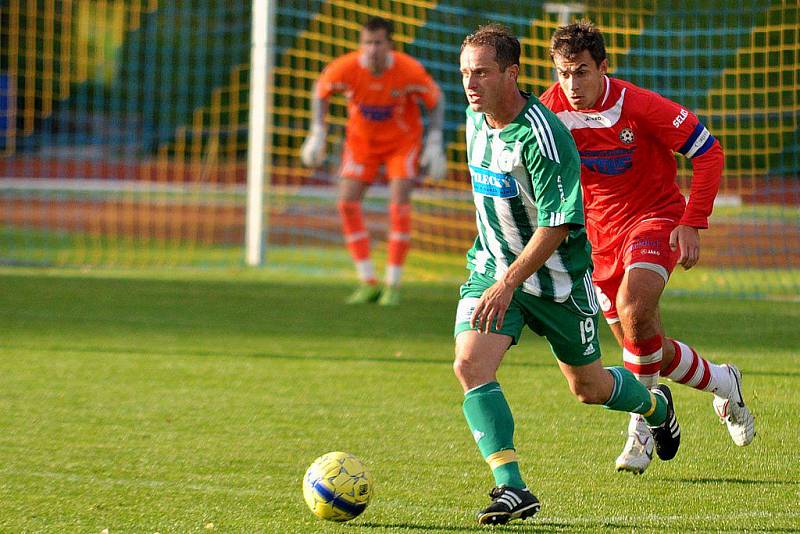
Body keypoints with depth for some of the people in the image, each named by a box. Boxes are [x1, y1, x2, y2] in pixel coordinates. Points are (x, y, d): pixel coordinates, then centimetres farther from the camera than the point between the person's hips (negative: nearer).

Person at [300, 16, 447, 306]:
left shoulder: (410, 70, -28)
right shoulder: (346, 68, -26)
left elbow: (436, 100, -10)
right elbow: (321, 90, -3)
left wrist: (434, 145, -16)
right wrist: (317, 134, -7)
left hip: (403, 141, -2)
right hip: (361, 139, 2)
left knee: (399, 204, -18)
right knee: (347, 203, -12)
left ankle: (393, 285, -7)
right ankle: (368, 283, -3)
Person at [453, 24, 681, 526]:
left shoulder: (543, 135, -27)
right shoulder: (475, 118, -2)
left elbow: (557, 225, -28)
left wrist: (508, 284, -35)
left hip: (556, 275, -5)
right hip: (493, 265, 5)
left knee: (588, 386, 13)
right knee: (470, 363, -20)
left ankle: (657, 405, 47)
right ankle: (511, 485, -23)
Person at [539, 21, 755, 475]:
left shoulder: (638, 106, -22)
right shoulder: (550, 109, -11)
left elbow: (708, 151, -13)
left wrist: (693, 223, -18)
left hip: (655, 218, -5)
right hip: (601, 232, 5)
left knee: (632, 310, -29)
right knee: (645, 348, 8)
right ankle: (721, 383, 35)